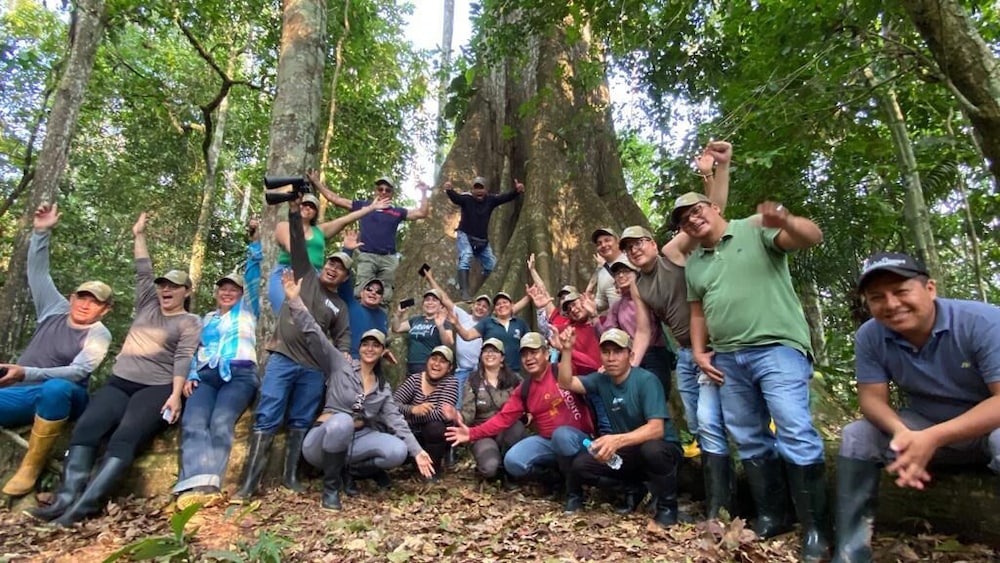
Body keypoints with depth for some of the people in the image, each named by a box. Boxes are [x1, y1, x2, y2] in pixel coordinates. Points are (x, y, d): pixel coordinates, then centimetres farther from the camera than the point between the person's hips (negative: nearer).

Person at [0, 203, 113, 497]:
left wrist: (27, 373, -34)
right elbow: (38, 271, 7)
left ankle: (31, 465, -26)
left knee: (55, 388, -41)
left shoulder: (99, 335, -7)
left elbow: (78, 372, -20)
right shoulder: (56, 309, 9)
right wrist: (42, 232, -5)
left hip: (61, 397, -4)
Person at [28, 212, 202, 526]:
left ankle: (84, 505, -39)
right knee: (85, 429, -21)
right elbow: (142, 273, 20)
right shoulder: (148, 307, 21)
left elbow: (184, 359, -9)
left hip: (156, 389, -5)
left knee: (125, 438, -28)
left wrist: (176, 395, -21)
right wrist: (139, 236, 21)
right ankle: (67, 497, -32)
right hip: (119, 384, 6)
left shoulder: (191, 323, 4)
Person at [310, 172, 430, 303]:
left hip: (388, 259, 2)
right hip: (366, 256, -2)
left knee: (385, 297, -1)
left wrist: (424, 192, 9)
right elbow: (334, 198, 17)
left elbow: (422, 213, 14)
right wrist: (316, 182, 16)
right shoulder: (363, 205, 14)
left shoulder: (397, 212, 17)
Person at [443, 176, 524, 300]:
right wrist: (449, 190, -54)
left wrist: (516, 191, -33)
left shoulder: (490, 200, -3)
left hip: (482, 240, 5)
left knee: (491, 265, 11)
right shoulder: (466, 199, -13)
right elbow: (455, 197, -32)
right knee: (466, 258, -30)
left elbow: (506, 197, -14)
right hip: (465, 236, -5)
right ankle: (465, 293, -35)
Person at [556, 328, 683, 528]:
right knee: (579, 465, -15)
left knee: (651, 449, -40)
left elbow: (656, 429, -32)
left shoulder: (646, 380, -22)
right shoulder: (602, 380, -2)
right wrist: (567, 350, -16)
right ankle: (633, 489, 10)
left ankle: (667, 505, -9)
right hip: (628, 453, 5)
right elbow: (566, 383, -3)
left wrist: (618, 440, -47)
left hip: (662, 450, -5)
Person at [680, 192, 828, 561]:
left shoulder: (756, 230, 0)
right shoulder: (693, 265, 17)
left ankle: (814, 528, 1)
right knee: (749, 441, 11)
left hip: (776, 348, -6)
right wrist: (699, 351, 11)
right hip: (727, 360, 6)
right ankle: (771, 516, 24)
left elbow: (811, 237, -13)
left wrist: (786, 221, -33)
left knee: (795, 433, -12)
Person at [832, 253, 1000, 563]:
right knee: (855, 437, -16)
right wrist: (901, 432, -34)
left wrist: (934, 439, -40)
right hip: (922, 427, 4)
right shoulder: (869, 336, -13)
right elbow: (872, 397, -10)